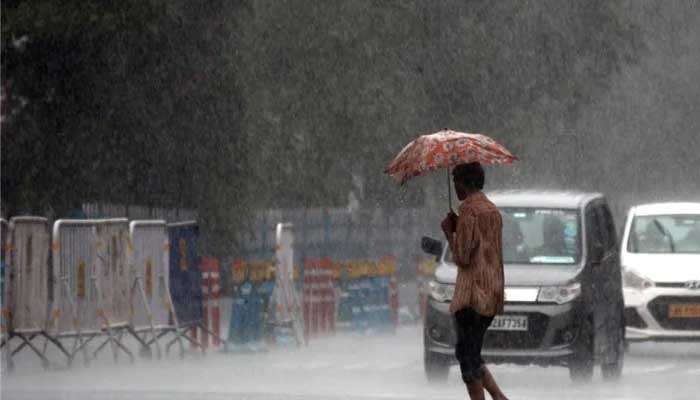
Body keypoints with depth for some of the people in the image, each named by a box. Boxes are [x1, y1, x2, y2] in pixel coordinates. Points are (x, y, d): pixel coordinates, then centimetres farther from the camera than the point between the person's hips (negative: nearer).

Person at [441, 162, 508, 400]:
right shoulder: (493, 210, 16)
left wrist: (449, 232, -1)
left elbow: (462, 257, -16)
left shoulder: (469, 210, -13)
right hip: (493, 293, 9)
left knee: (468, 356, -4)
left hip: (472, 293, -9)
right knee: (468, 354, 16)